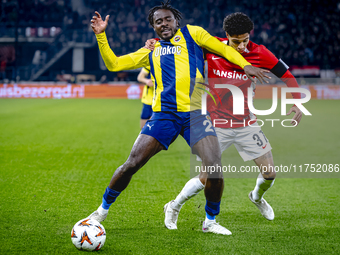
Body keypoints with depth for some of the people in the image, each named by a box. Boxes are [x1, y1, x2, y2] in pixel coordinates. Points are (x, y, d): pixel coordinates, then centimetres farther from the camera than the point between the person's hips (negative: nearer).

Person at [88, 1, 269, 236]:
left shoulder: (191, 34, 16)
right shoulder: (150, 51, 21)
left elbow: (222, 49, 14)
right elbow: (114, 64, 22)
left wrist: (245, 65, -1)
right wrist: (101, 35, 12)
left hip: (196, 113, -1)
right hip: (164, 115, 2)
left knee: (215, 167, -17)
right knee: (131, 165, -7)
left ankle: (210, 221, 6)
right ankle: (103, 209, 14)